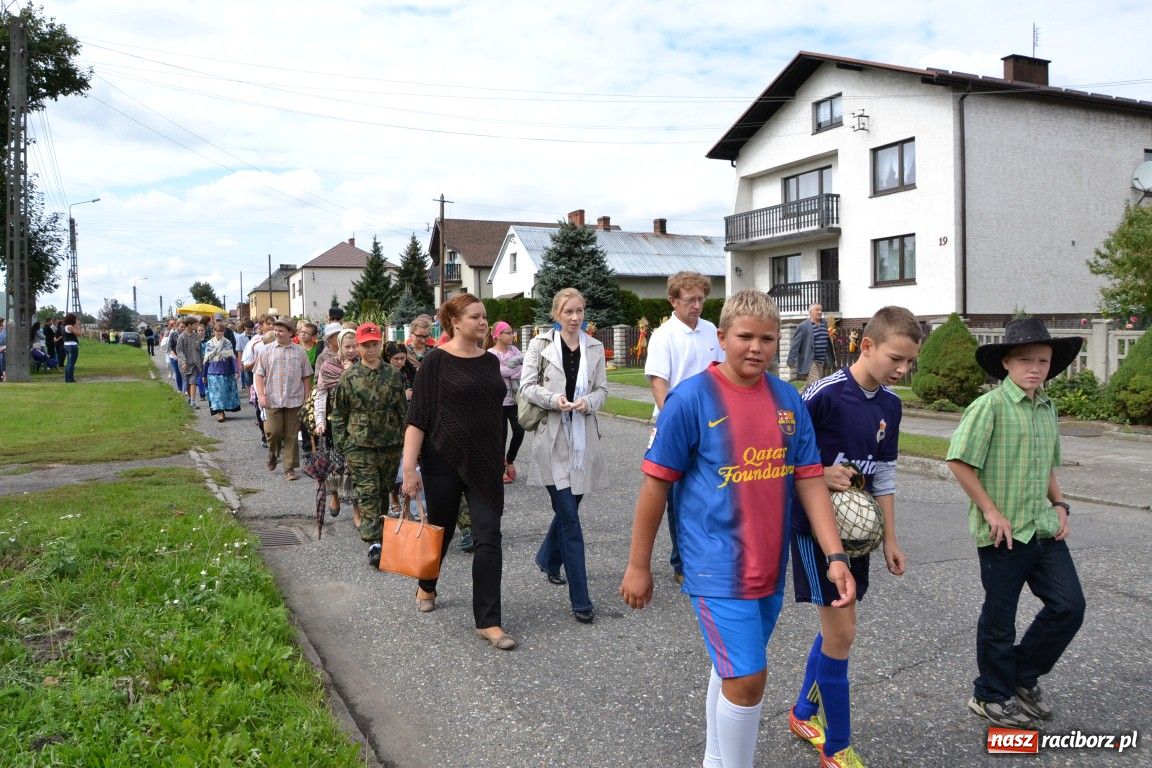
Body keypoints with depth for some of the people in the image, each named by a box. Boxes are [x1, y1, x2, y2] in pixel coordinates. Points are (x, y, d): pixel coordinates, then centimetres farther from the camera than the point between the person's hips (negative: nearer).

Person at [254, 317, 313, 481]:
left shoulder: (299, 352, 4)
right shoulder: (267, 350, 3)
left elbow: (306, 376, 8)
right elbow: (259, 374, 3)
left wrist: (306, 398, 4)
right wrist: (261, 395, -7)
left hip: (294, 400, 1)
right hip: (273, 400, 0)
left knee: (291, 435, 5)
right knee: (273, 431, -4)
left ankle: (290, 468, 13)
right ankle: (273, 453, 28)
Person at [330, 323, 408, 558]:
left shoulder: (393, 376, 4)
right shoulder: (348, 378, 0)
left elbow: (403, 410, 9)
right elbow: (339, 414, 5)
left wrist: (405, 439, 6)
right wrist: (340, 443, 2)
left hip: (390, 444, 2)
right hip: (359, 445, -2)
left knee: (383, 491, 12)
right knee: (368, 493, -8)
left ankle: (380, 533, 29)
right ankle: (374, 543, -12)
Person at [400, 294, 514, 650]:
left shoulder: (490, 361, 7)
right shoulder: (436, 360, -9)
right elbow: (417, 417, -12)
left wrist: (504, 459, 19)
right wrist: (410, 468, -17)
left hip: (485, 462, 4)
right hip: (444, 460, -4)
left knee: (489, 537, -5)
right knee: (441, 529, 15)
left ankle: (487, 621, 1)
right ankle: (426, 587, 45)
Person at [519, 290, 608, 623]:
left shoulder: (594, 348, 8)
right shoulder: (540, 345, -1)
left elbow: (602, 389, 9)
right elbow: (527, 386, -2)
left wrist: (589, 402, -12)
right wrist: (553, 398, -19)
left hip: (583, 437, 4)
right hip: (552, 437, -4)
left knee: (568, 507, 16)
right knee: (569, 516, -8)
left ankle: (548, 559, 45)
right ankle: (580, 600, -4)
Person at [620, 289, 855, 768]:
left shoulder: (788, 400, 1)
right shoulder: (691, 398, -13)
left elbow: (810, 481, 4)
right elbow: (656, 483, -9)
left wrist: (836, 556, -4)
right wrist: (638, 565, -6)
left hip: (771, 566, 6)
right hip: (719, 567, -5)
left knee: (734, 669, 20)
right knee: (747, 678, -7)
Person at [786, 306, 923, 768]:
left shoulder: (890, 406, 4)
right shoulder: (824, 395, -19)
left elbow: (883, 475, 12)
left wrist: (890, 539, 12)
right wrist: (821, 475, -26)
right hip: (816, 526, -7)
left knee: (835, 627, 16)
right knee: (841, 632, -4)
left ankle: (804, 713, 36)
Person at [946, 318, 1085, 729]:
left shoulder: (1047, 408, 10)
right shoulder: (990, 406, -15)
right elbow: (959, 462, -19)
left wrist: (1060, 505, 9)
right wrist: (991, 512, -17)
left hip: (1045, 527, 7)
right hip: (1004, 533, -7)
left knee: (1069, 606, 7)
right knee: (999, 617, 7)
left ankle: (1023, 676, 29)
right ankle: (991, 696, 27)